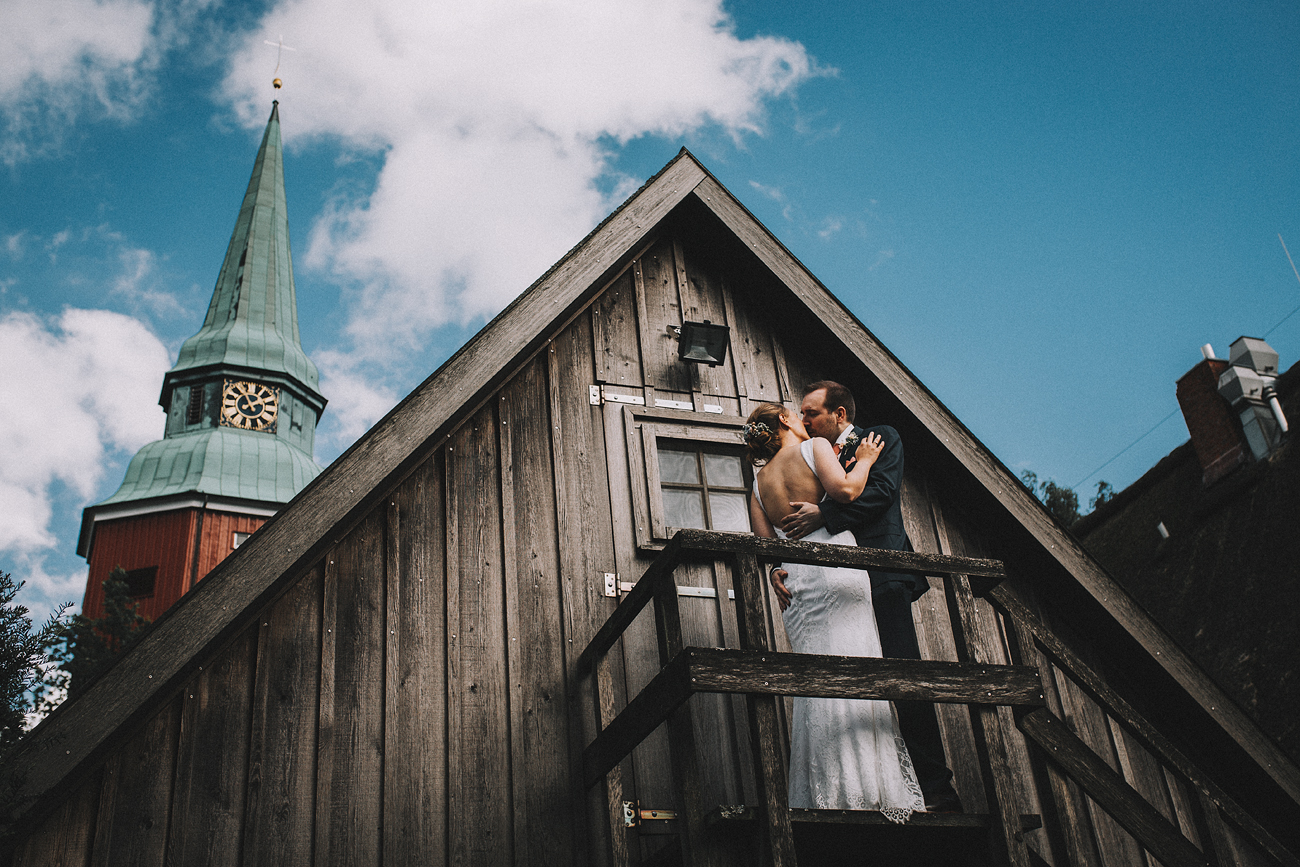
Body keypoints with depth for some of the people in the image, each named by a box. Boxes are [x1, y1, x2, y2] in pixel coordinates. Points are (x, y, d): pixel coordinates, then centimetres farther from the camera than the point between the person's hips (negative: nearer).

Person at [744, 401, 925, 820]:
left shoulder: (759, 483, 18)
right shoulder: (814, 447, 3)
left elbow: (765, 545, 12)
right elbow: (845, 489, -12)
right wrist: (863, 460, 3)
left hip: (794, 578, 6)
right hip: (834, 564, -6)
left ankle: (823, 792, 0)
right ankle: (864, 787, -15)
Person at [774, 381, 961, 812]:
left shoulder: (881, 438, 11)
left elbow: (882, 490, -8)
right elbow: (792, 527, 16)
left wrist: (823, 514, -17)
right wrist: (777, 566, -3)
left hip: (881, 576, -5)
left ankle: (936, 789, -10)